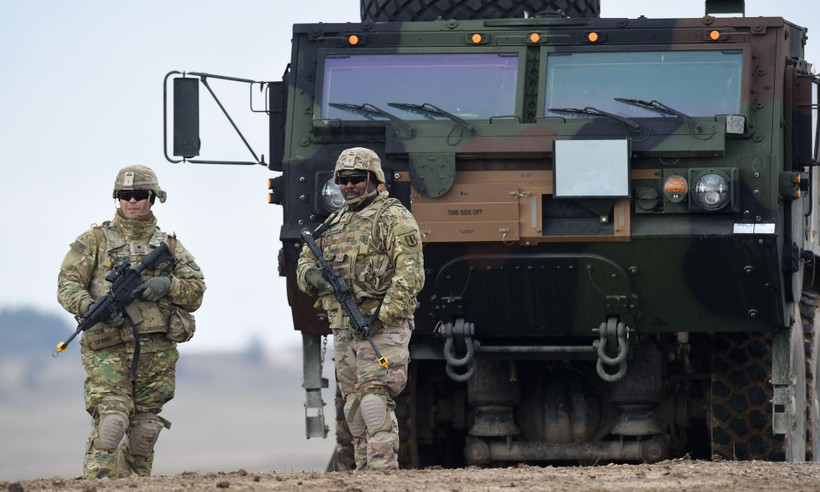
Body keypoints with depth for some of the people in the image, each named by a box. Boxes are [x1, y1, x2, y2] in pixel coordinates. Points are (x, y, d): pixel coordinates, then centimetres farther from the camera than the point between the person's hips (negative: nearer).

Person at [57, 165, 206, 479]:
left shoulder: (169, 245, 17)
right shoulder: (95, 241, 8)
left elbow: (196, 291, 13)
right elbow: (68, 284, 1)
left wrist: (168, 285, -8)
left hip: (156, 352, 4)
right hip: (109, 350, -4)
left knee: (144, 429, 6)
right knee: (110, 422, -18)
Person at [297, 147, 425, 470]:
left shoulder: (393, 217, -3)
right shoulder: (334, 224, 20)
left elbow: (410, 274, -12)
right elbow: (304, 263, 24)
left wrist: (383, 314, -21)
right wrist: (313, 276, -2)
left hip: (383, 325, -8)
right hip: (343, 329, 8)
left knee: (375, 396, -16)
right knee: (354, 406, 8)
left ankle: (382, 465, -19)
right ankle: (364, 466, 13)